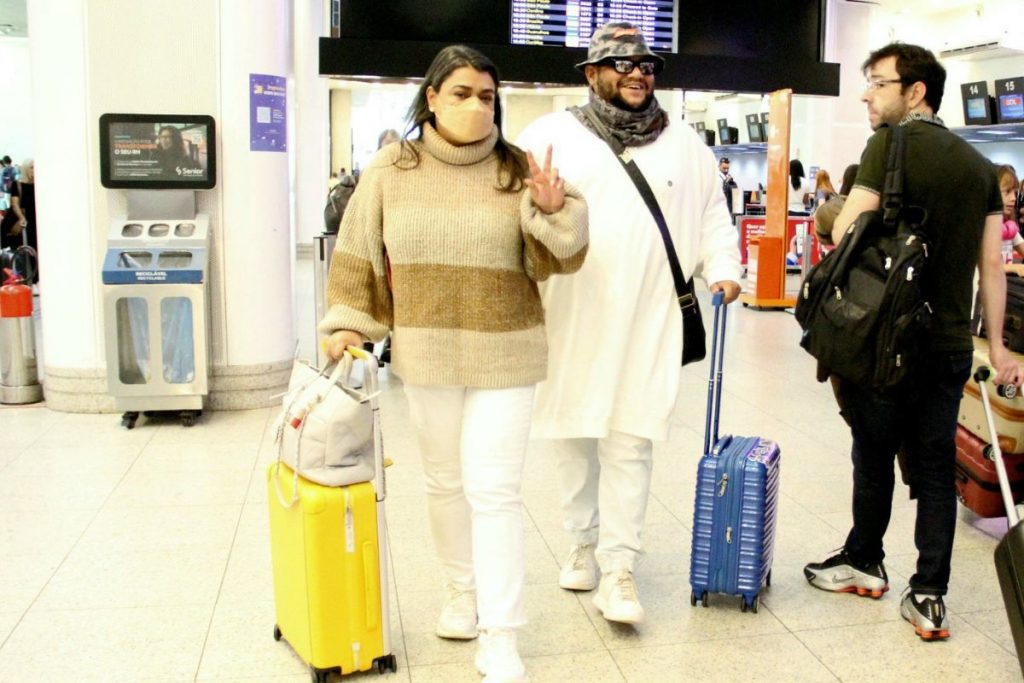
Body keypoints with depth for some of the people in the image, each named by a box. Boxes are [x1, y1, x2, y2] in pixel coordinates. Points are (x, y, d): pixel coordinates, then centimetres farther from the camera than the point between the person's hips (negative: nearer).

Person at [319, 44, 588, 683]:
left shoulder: (518, 169, -4)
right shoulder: (391, 170, 0)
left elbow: (556, 258, -4)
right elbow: (359, 253, 7)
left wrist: (553, 211, -22)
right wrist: (348, 322, 2)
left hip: (504, 355, -2)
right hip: (426, 354, 2)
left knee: (495, 490, -3)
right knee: (446, 480, 17)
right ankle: (463, 589, 40)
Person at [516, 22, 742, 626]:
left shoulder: (686, 146, 14)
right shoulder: (552, 135, 6)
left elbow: (713, 217, 18)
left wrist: (723, 268, 2)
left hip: (648, 324, 0)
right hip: (570, 321, 0)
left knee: (630, 441, -2)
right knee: (574, 438, 9)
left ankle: (619, 568, 5)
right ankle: (586, 542, 28)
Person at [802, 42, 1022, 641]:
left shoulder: (892, 143, -10)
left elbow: (845, 232, -15)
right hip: (952, 343, 5)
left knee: (875, 454, 13)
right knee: (936, 467, 10)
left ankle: (865, 563, 30)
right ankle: (929, 596, 13)